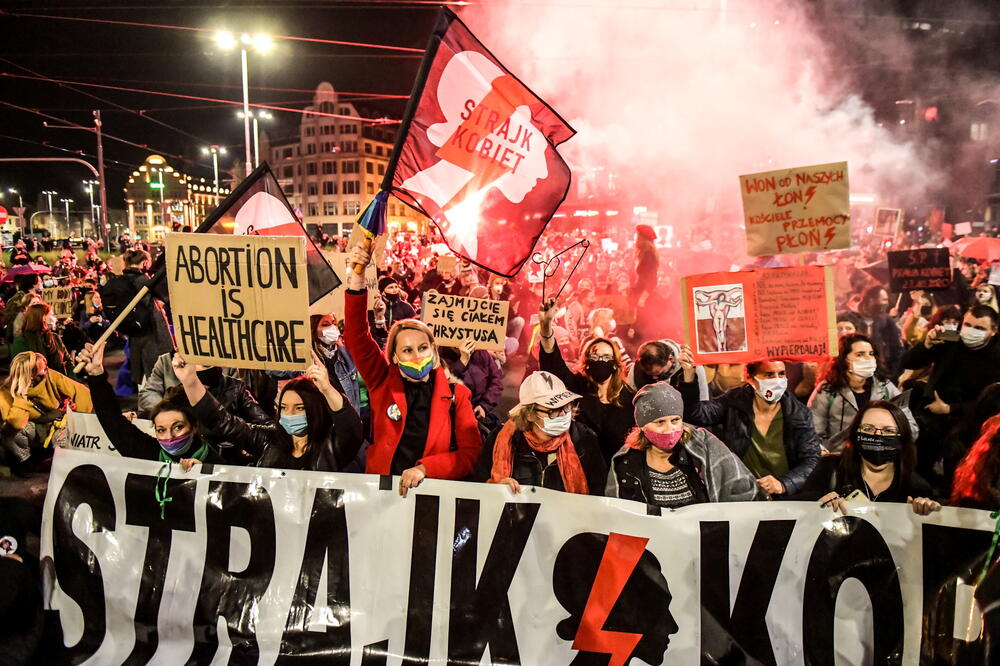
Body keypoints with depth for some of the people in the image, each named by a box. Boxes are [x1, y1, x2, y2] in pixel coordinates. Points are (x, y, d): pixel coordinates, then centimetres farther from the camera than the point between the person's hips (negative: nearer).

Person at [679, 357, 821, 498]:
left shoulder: (800, 414, 3)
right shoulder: (735, 402, 2)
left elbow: (812, 460, 1)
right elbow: (695, 414, -8)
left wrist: (783, 484, -16)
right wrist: (689, 374, -22)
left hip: (786, 498, 1)